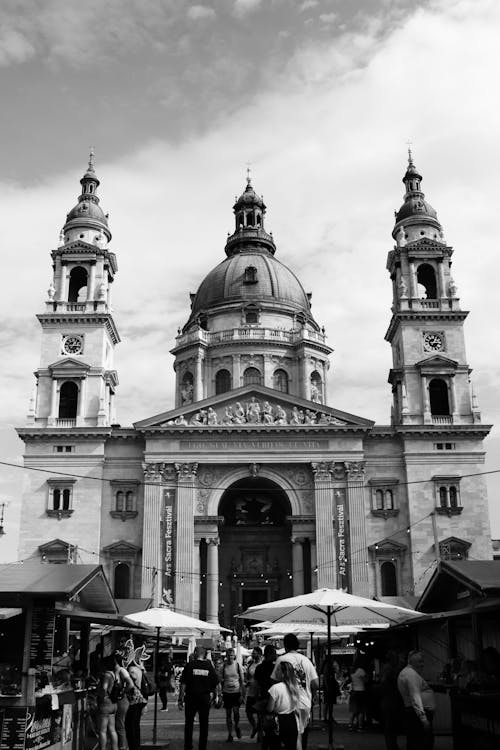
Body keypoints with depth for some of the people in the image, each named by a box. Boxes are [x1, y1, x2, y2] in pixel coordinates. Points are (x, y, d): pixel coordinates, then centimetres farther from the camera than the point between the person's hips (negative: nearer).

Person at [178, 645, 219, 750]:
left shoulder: (189, 665, -6)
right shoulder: (209, 666, 1)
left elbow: (183, 684, -8)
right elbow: (215, 685, 4)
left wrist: (180, 699, -4)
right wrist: (213, 694, 19)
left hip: (191, 698, -2)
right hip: (205, 698, 2)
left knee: (189, 723, 10)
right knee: (204, 724, 10)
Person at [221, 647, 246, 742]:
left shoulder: (238, 665, -1)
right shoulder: (223, 666, 1)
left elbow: (242, 681, 3)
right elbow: (221, 681, 7)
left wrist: (243, 695, -3)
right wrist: (220, 695, 2)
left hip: (236, 692, -2)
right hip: (227, 692, 2)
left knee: (236, 711, -14)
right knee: (228, 714, 5)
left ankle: (237, 726, 15)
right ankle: (230, 734, 15)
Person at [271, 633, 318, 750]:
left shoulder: (281, 659, -4)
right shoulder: (306, 660, 7)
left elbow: (274, 681, -6)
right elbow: (316, 684, 4)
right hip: (305, 704, 3)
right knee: (303, 734, 16)